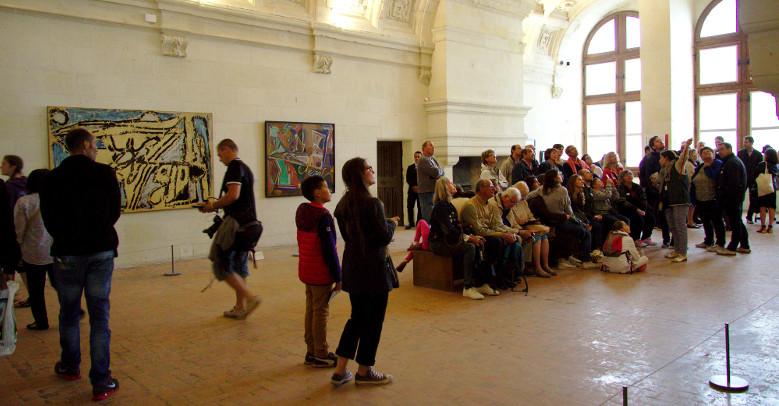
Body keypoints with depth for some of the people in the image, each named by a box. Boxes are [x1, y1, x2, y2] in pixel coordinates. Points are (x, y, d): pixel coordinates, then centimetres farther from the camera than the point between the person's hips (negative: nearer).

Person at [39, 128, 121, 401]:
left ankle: (70, 367, 34)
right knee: (99, 316, 3)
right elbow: (116, 211, 2)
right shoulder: (105, 173, -7)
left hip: (67, 253, 1)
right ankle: (102, 382, 2)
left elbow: (48, 219, 5)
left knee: (69, 313, 18)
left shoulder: (52, 178, -3)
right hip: (101, 251, -1)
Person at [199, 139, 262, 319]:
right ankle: (240, 308, 19)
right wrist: (218, 205, 18)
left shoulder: (234, 167, -10)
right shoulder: (246, 168, 19)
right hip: (249, 223, 10)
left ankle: (250, 297, -9)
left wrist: (214, 205, -7)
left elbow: (233, 195, -22)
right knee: (239, 266, 15)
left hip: (237, 223, -10)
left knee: (221, 265, -3)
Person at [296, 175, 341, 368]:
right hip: (321, 273, -9)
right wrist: (338, 277, -15)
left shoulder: (302, 212, 8)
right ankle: (320, 355, 9)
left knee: (311, 309, 15)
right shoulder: (323, 216, -19)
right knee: (321, 311, 0)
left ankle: (311, 351, 24)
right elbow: (329, 249, -20)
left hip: (306, 271, 9)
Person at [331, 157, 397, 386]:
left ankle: (340, 371, 20)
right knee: (373, 320, 8)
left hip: (353, 267, 8)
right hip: (373, 268, -8)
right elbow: (385, 237, -17)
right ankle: (364, 372, 21)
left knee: (357, 317, 18)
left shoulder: (344, 203, 5)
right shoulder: (372, 204, -19)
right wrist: (392, 223, 4)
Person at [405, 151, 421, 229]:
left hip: (421, 190, -2)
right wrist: (413, 186, -9)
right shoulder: (410, 167, 11)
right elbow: (408, 179, 5)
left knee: (420, 207, -1)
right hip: (412, 190, 2)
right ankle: (411, 223, 7)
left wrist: (419, 187, -14)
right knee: (410, 207, -1)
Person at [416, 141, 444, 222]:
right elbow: (436, 172, -21)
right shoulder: (423, 160, -12)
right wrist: (441, 169, 0)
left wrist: (439, 170, -7)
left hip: (433, 191, 9)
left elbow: (442, 173, 15)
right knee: (429, 218, -10)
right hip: (427, 192, -9)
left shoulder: (433, 160, 19)